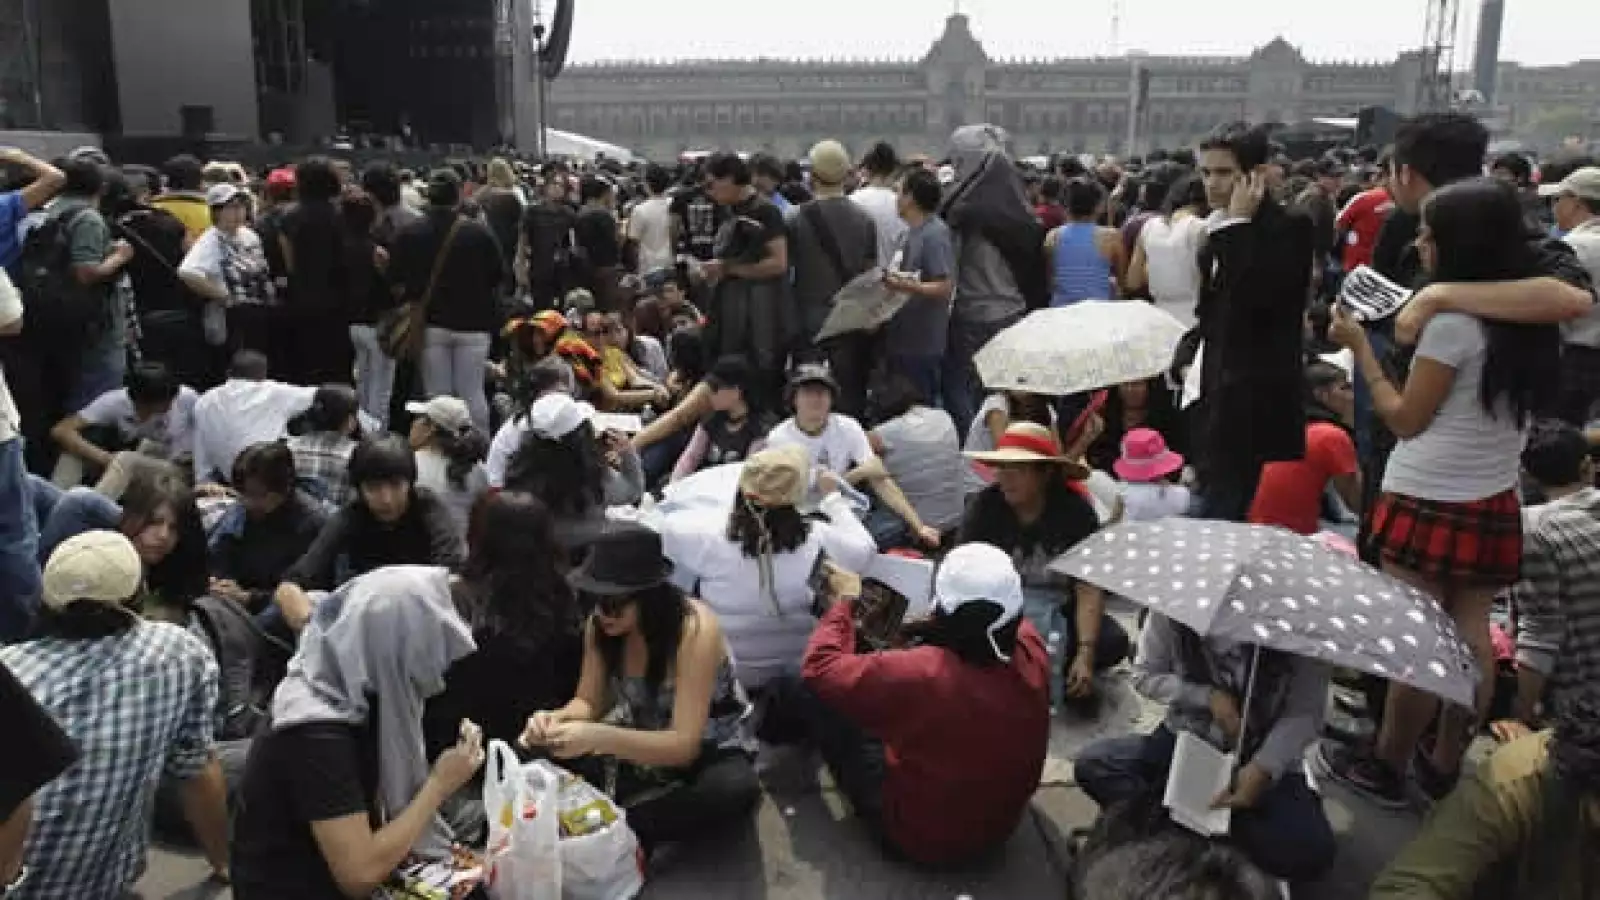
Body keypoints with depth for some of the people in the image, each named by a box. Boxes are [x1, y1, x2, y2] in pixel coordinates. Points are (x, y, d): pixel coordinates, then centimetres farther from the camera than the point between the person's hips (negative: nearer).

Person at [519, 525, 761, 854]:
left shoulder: (696, 630, -30)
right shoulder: (600, 625, -13)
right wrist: (558, 719, -27)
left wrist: (598, 737, -45)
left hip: (708, 752, -4)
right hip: (642, 746, 4)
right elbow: (589, 702, -3)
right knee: (538, 754, -15)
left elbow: (684, 746, -33)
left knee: (736, 791, -38)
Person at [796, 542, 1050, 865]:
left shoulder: (919, 674, -38)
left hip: (916, 836, -5)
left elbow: (819, 667, -21)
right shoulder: (1032, 648, -22)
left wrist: (846, 601, -6)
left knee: (818, 693, 1)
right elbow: (1000, 619, 6)